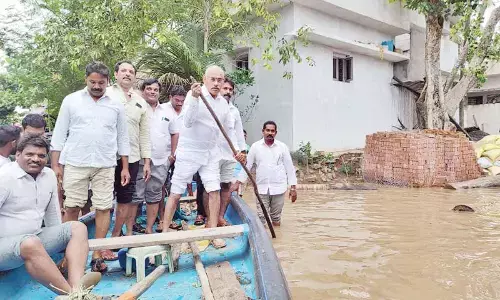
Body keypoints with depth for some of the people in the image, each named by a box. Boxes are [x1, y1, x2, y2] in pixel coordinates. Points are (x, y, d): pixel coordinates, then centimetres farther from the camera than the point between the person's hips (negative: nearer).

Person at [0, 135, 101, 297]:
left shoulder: (49, 175, 5)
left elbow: (52, 213, 15)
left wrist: (60, 243, 20)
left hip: (36, 238, 7)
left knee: (77, 227, -9)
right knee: (31, 244, -38)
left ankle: (76, 286, -32)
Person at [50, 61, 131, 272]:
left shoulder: (116, 105, 6)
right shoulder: (71, 101, 3)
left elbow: (122, 138, 10)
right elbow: (59, 134, 4)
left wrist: (125, 167, 7)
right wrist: (55, 164, 0)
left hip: (105, 165, 1)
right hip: (75, 164, -1)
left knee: (103, 208, 2)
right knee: (71, 208, 4)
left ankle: (97, 255, 12)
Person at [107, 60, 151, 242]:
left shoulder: (140, 102, 13)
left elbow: (144, 133, 14)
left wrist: (147, 161, 10)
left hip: (131, 158, 4)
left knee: (125, 198, 9)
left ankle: (116, 235, 23)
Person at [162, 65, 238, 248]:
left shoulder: (223, 103, 6)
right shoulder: (194, 94, -13)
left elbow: (228, 129, 18)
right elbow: (187, 122, -25)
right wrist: (195, 99, -36)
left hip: (211, 153, 5)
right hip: (188, 151, -5)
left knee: (214, 191, 0)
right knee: (176, 193, 2)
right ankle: (164, 232, 16)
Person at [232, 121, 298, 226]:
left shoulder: (282, 147, 1)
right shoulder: (255, 146, 2)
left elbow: (289, 167, 3)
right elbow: (247, 165, 5)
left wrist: (293, 187, 0)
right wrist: (238, 182, 0)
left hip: (278, 188, 0)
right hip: (262, 188, 0)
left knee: (276, 218, 9)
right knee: (261, 217, 2)